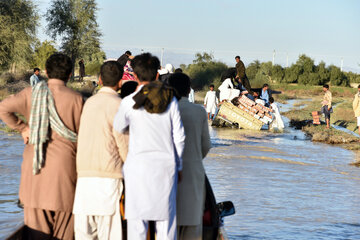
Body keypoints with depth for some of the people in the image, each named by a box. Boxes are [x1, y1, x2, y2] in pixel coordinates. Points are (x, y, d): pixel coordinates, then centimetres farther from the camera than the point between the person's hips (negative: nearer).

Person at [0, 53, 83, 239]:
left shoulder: (31, 94, 1)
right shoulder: (75, 99, -5)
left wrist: (21, 127, 3)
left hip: (35, 166, 2)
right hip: (64, 164, -2)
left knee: (36, 224, 9)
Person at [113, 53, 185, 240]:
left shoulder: (129, 102, -5)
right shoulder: (170, 100, 1)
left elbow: (118, 129, 10)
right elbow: (179, 137, 4)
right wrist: (179, 166, 13)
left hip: (138, 165, -2)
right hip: (166, 165, 2)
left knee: (137, 220, 1)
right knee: (165, 220, 6)